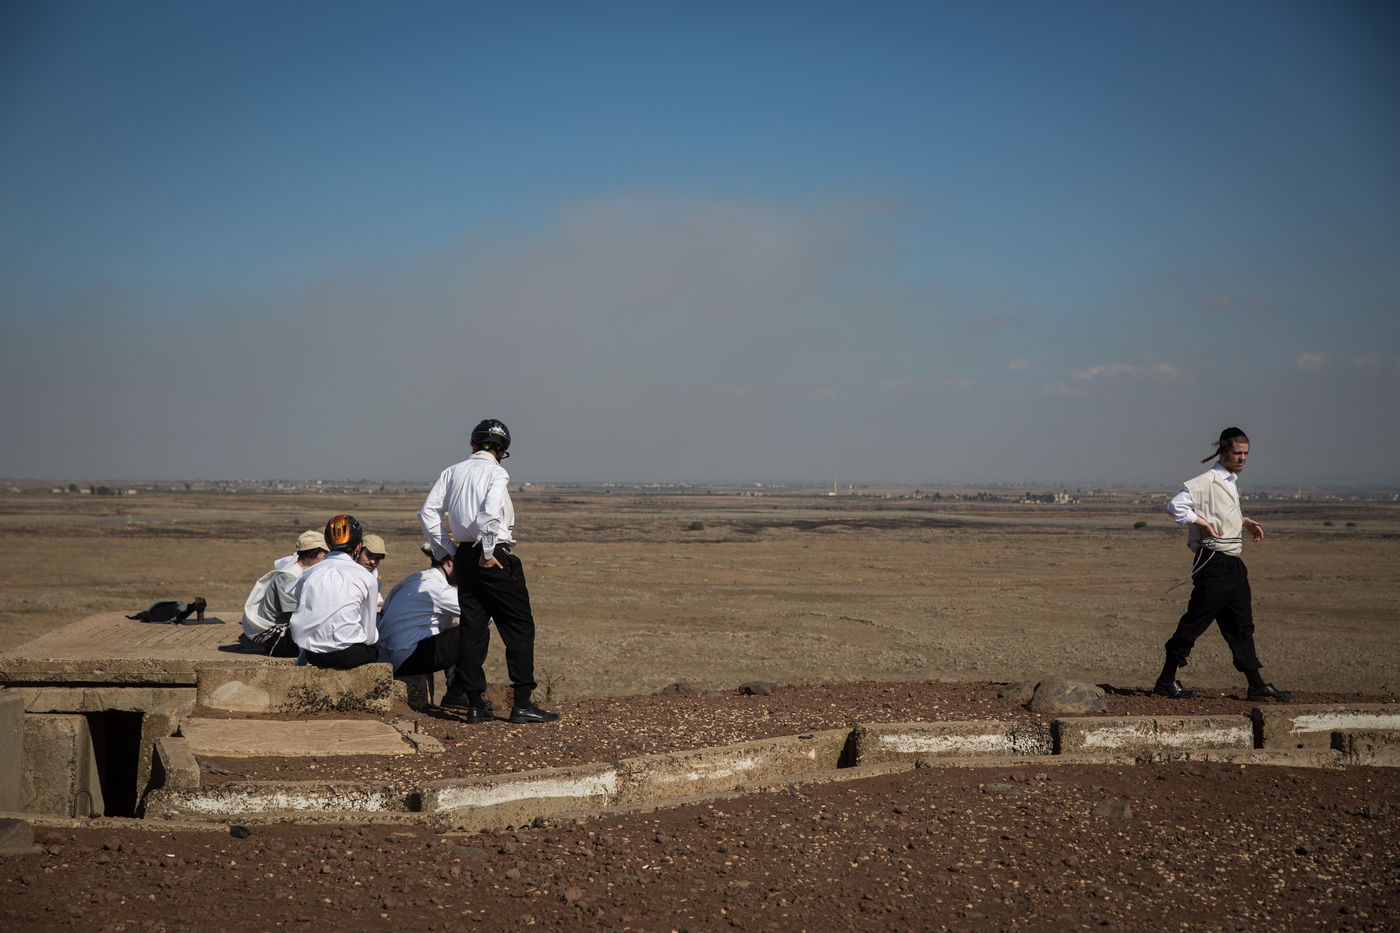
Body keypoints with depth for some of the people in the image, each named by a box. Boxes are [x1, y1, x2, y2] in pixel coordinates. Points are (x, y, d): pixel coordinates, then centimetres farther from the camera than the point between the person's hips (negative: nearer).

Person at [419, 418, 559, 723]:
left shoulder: (453, 472, 11)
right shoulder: (496, 472, -7)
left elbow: (428, 512, 8)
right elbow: (490, 513, -23)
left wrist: (447, 551, 12)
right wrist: (488, 554, -14)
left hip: (463, 555, 7)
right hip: (494, 557, -6)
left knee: (473, 626, 10)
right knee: (519, 626, -1)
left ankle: (474, 703, 8)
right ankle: (522, 703, -6)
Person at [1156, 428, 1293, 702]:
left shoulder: (1232, 482, 17)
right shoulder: (1207, 481, -12)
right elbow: (1175, 506, -21)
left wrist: (1245, 522, 18)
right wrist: (1202, 523, -22)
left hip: (1233, 563, 9)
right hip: (1213, 563, -9)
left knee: (1241, 626, 10)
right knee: (1195, 622, -5)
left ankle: (1256, 685, 13)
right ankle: (1166, 681, 3)